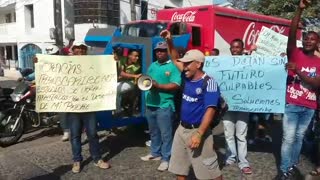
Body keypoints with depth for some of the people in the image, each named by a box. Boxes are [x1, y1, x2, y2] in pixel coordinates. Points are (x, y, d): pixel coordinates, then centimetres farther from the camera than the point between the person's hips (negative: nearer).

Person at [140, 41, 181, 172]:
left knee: (165, 133, 2)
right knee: (153, 131, 18)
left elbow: (176, 85, -17)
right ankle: (155, 153, 34)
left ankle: (166, 158, 13)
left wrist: (158, 86, -22)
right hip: (150, 104, 7)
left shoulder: (173, 66, -7)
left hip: (164, 106, -7)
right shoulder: (152, 65, 14)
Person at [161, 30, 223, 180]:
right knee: (179, 167, 16)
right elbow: (175, 59, 19)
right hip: (182, 129, 8)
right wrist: (169, 41, 5)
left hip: (197, 130, -7)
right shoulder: (187, 77, 5)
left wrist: (199, 134, -28)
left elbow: (210, 110, -22)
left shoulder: (208, 83, -17)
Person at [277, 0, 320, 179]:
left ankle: (293, 164, 31)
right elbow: (292, 34, -19)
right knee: (289, 138, -3)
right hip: (291, 104, -4)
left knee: (299, 137, 15)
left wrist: (298, 71, -21)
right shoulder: (295, 54, -3)